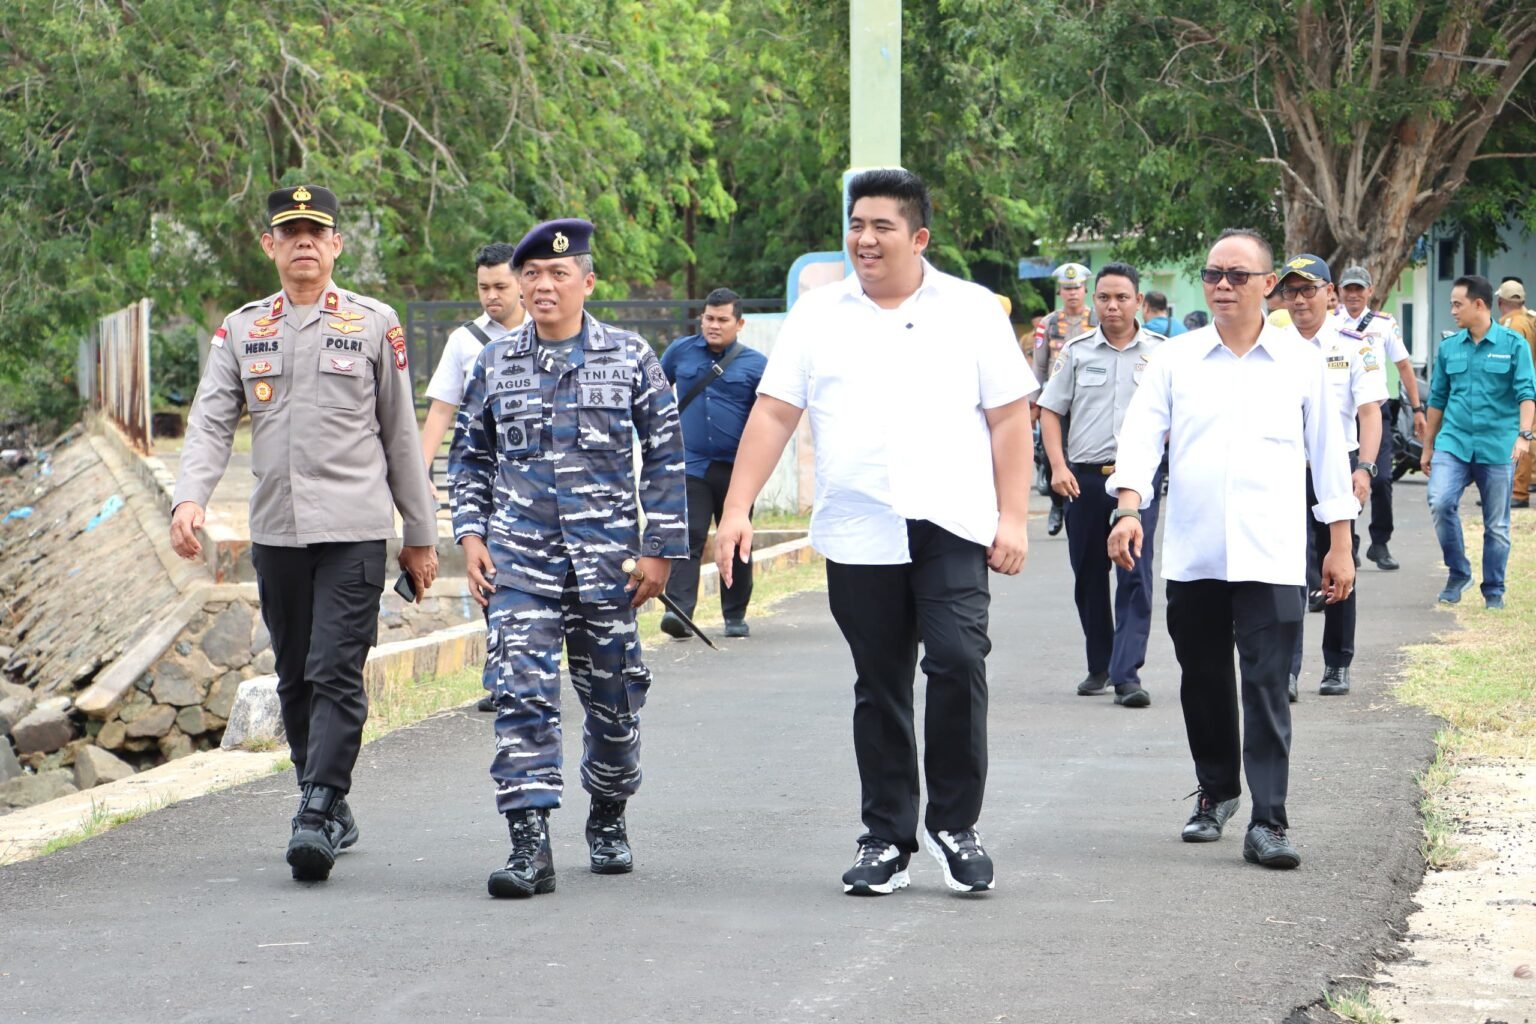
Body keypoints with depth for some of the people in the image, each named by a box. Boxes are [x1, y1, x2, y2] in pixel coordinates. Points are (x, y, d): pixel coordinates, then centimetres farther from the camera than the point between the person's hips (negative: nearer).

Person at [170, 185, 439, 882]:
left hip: (354, 529, -4)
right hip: (274, 532, 4)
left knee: (337, 674, -13)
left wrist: (420, 536, 9)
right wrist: (189, 499, -16)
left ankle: (316, 820, -18)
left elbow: (400, 433, 8)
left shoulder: (374, 324, 4)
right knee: (295, 679, 9)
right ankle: (333, 811, 21)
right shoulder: (241, 329, 11)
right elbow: (210, 422, 3)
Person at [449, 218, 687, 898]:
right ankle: (530, 845, -15)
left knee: (613, 696, 9)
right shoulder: (494, 364, 7)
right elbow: (469, 457, 15)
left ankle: (608, 818, 32)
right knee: (521, 693, -12)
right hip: (518, 554, 0)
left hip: (605, 558, 0)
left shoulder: (631, 359, 2)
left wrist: (660, 549, -1)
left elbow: (665, 458, 4)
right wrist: (470, 535, 4)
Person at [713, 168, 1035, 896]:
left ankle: (955, 825, -1)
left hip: (952, 527, -2)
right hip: (858, 533, 2)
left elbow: (1009, 417, 6)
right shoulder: (817, 315, 11)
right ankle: (886, 838, 16)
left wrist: (1013, 517, -2)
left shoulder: (972, 311, 7)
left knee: (957, 662, -15)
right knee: (879, 687, 7)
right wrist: (736, 509, -2)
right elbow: (773, 413, 7)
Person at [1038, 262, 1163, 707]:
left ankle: (1127, 674, -14)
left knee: (1135, 574, -11)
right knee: (1088, 575, 10)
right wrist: (1058, 465, -3)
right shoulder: (1077, 352, 7)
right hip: (1084, 477, 3)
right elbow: (1050, 409, 9)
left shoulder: (1161, 352, 3)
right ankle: (1099, 666, 25)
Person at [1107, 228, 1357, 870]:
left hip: (1271, 557, -2)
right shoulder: (1175, 359, 8)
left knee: (1266, 686, -10)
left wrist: (1340, 544, 8)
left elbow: (1328, 452, 11)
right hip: (1191, 553, 2)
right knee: (1203, 680, 11)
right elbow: (1141, 434, 0)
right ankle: (1215, 793, 31)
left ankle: (1267, 822, -11)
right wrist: (1129, 508, -17)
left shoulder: (1301, 363, 7)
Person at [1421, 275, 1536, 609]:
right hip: (1453, 442, 2)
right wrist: (1428, 447, 18)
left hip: (1498, 446, -2)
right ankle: (1458, 573, -2)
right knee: (1440, 502, -20)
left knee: (1497, 525, 4)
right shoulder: (1449, 348, 9)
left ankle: (1494, 591, 18)